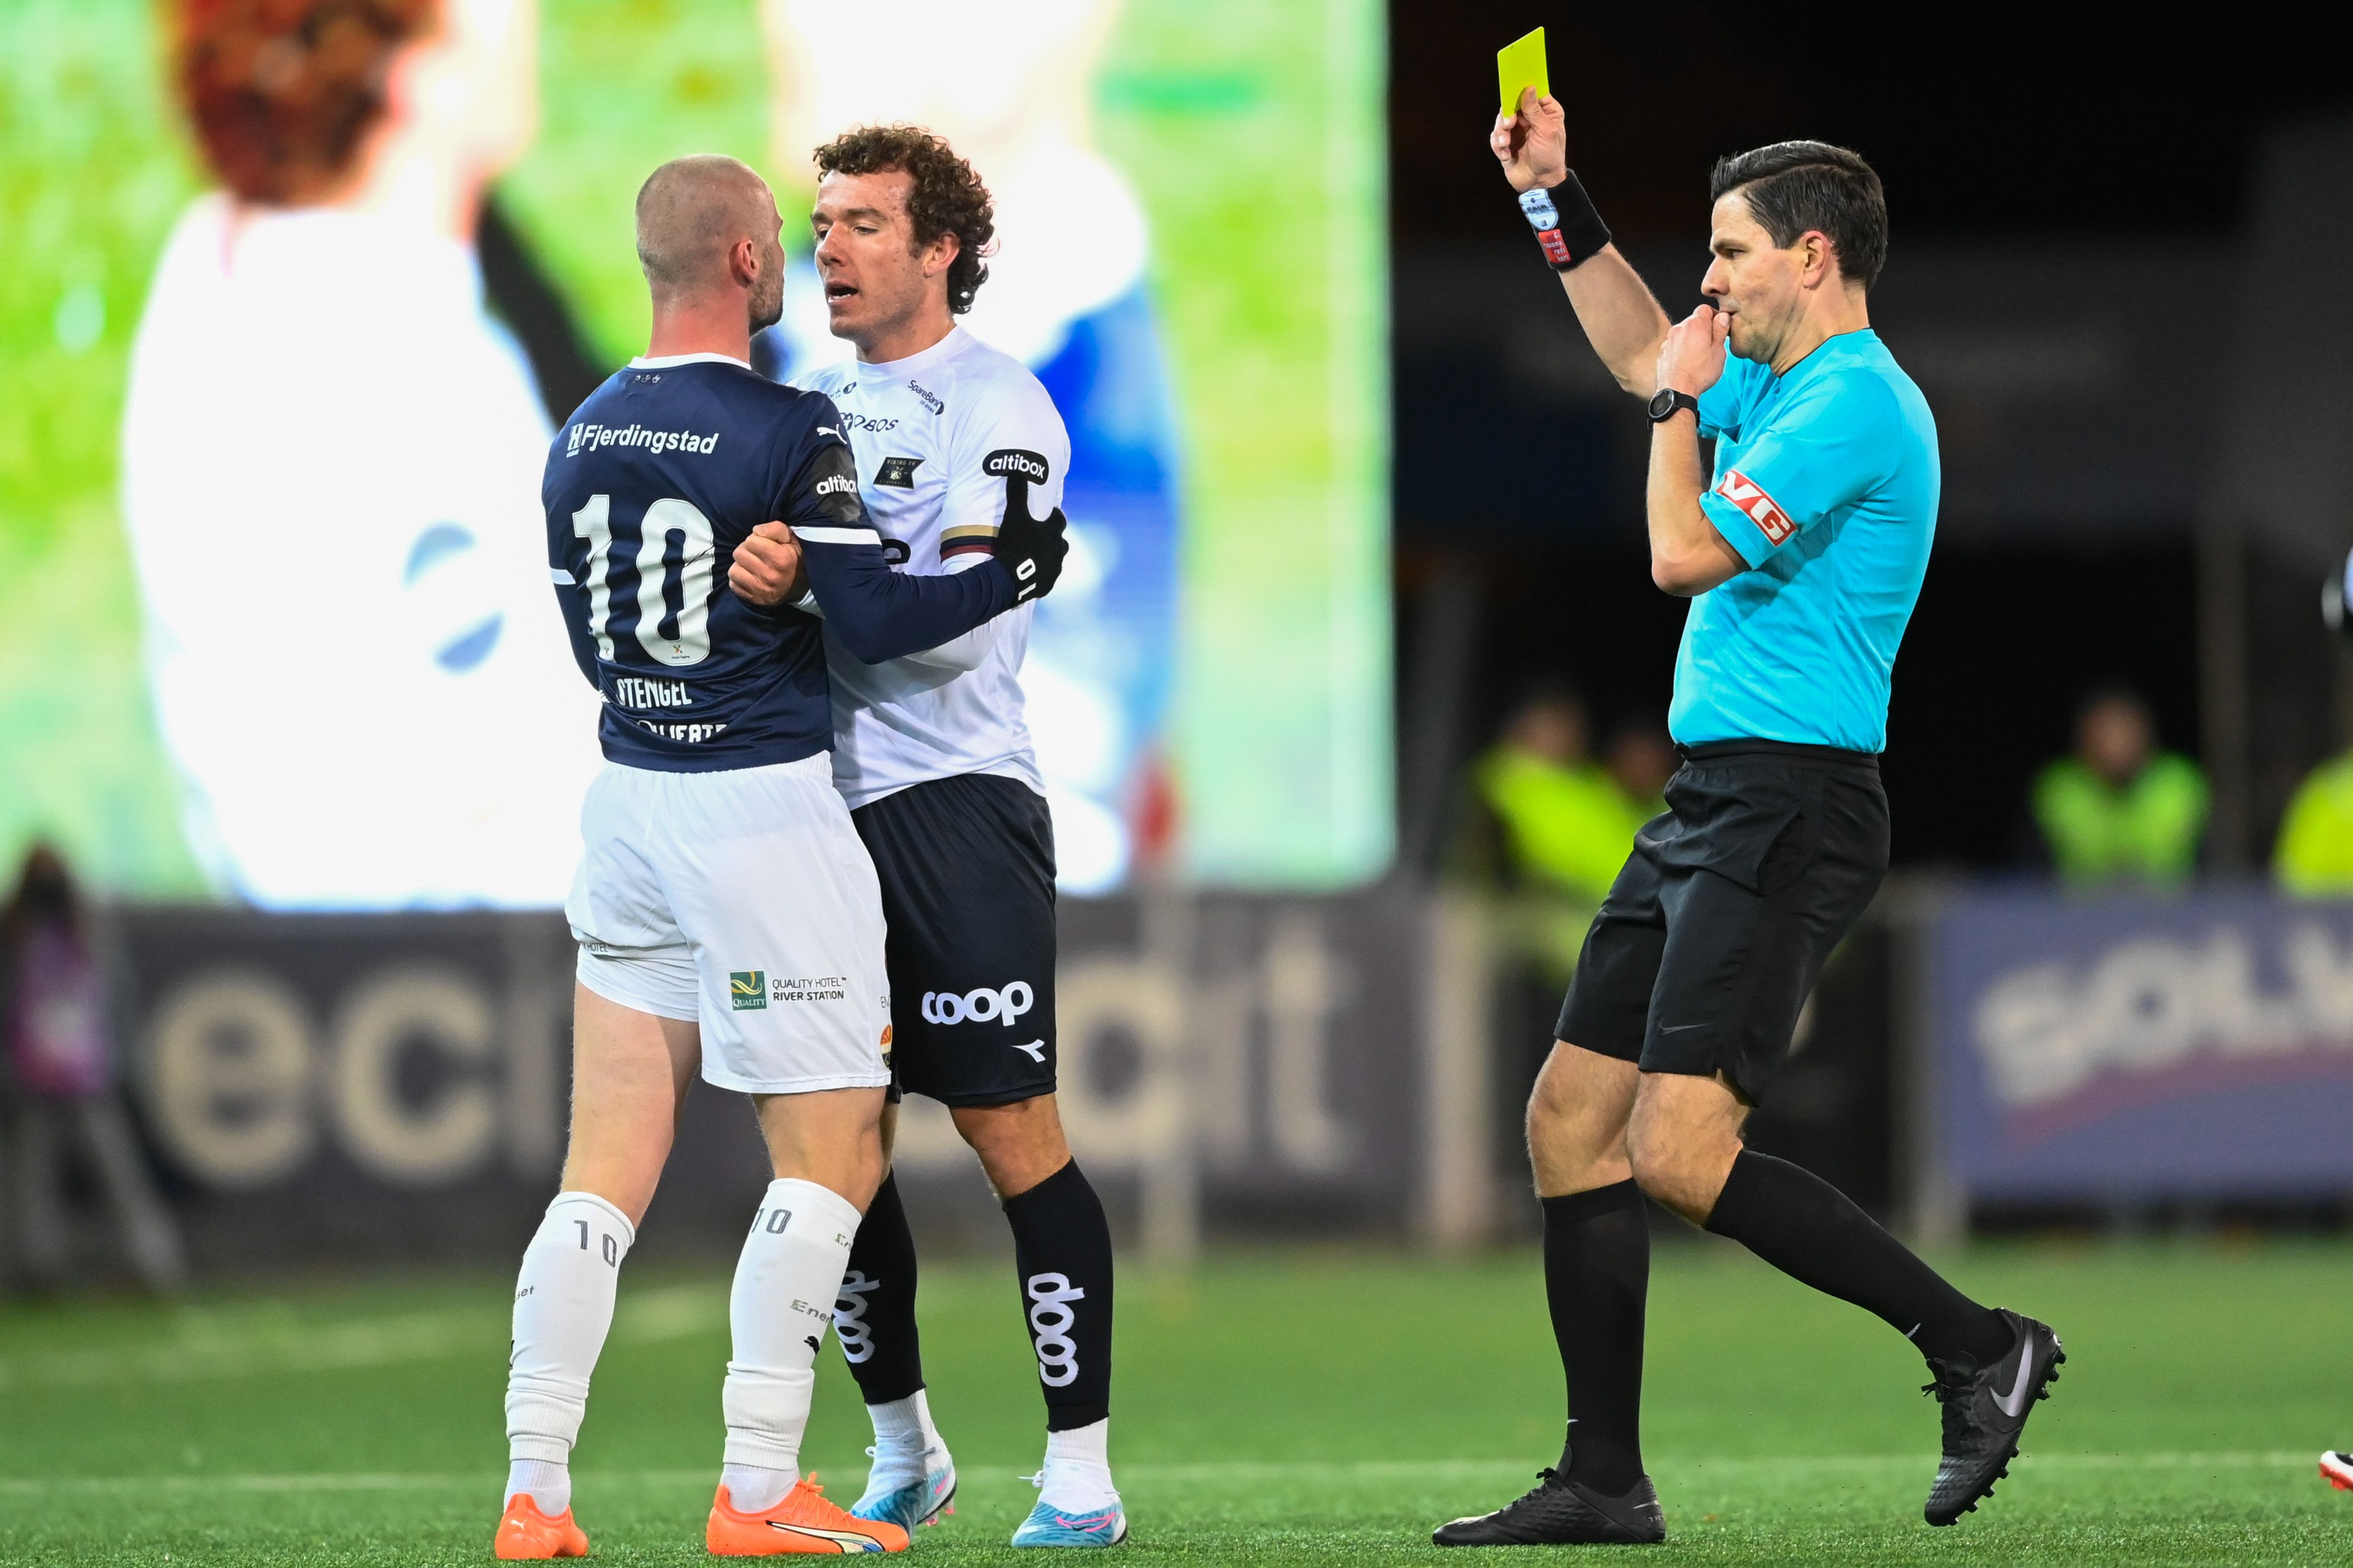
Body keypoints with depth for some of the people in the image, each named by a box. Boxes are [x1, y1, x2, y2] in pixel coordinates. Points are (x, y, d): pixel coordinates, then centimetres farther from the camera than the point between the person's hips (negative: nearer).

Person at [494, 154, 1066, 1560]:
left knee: (607, 1168, 8)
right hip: (765, 813, -7)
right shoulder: (788, 431, -13)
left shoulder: (581, 441, 7)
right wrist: (1016, 573, -1)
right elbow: (875, 619, -15)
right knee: (831, 1161, 2)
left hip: (628, 803, 7)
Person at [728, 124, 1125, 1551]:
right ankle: (903, 1451, 22)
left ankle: (1082, 1474, -3)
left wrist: (813, 586, -33)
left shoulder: (996, 407, -6)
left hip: (955, 802, -7)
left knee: (1014, 1135, -7)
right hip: (821, 804, 7)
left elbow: (963, 616, -20)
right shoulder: (822, 403, 16)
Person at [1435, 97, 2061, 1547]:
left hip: (1786, 813, -10)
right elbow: (1643, 356, 34)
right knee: (1570, 1119, 9)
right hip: (1712, 811, 10)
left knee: (1677, 1152, -19)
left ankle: (1977, 1345, -9)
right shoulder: (1783, 383, 15)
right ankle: (1605, 1483, 12)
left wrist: (1685, 405, -3)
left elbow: (1686, 552, -18)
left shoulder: (1855, 405, -15)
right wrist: (1557, 197, 29)